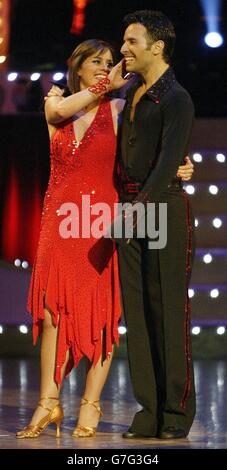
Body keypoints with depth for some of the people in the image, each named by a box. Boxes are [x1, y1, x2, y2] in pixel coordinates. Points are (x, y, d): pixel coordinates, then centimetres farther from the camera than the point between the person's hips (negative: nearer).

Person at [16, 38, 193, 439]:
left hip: (101, 219, -2)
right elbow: (60, 109, -11)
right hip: (61, 219, 2)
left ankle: (91, 405, 1)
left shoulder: (118, 109, 6)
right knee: (54, 306, -6)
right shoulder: (54, 103, 12)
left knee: (100, 311, -4)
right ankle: (49, 402, -4)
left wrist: (175, 169, -19)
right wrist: (107, 85, -7)